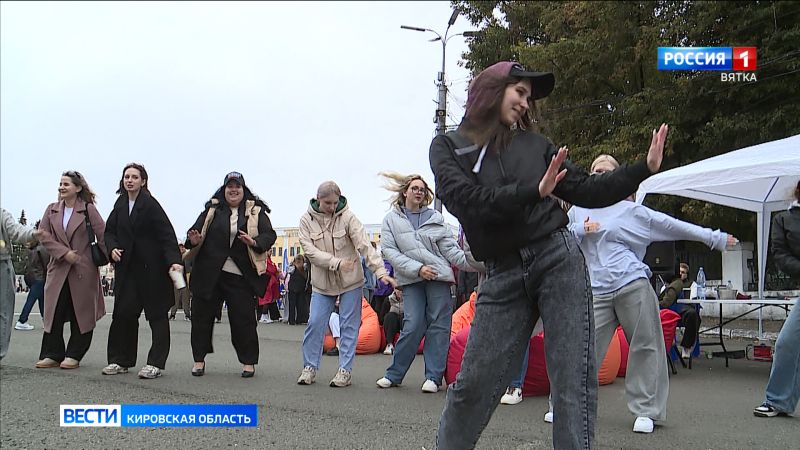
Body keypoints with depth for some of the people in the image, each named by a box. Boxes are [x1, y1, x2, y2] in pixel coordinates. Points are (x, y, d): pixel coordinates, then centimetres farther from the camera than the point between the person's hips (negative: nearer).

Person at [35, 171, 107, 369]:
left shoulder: (89, 209, -2)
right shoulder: (51, 210, 10)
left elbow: (102, 235, -3)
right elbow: (44, 235, 2)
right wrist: (64, 253, -10)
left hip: (84, 270, -3)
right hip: (58, 269, 3)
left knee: (81, 313, 2)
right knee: (54, 313, 2)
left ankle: (74, 355, 11)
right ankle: (52, 354, 11)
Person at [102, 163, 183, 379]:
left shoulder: (151, 205, -9)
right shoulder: (120, 204, 9)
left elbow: (167, 234, -16)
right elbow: (109, 230, 14)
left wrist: (174, 261, -27)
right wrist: (112, 248, -7)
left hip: (152, 269, -5)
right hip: (127, 268, 6)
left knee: (157, 314, 0)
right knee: (123, 313, 4)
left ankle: (155, 364, 4)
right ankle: (120, 360, 16)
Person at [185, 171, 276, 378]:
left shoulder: (256, 211, 4)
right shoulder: (212, 209, 9)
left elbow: (270, 235, -1)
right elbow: (195, 230, 10)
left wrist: (255, 242, -20)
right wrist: (194, 240, -13)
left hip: (241, 276, -2)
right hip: (209, 274, 2)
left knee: (244, 318, 1)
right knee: (202, 315, 7)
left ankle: (248, 362, 14)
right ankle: (199, 359, 20)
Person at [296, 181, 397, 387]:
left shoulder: (347, 217, -11)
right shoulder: (307, 220, -5)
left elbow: (365, 245, -19)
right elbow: (310, 251, -13)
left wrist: (380, 271, -30)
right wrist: (336, 262, -25)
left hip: (350, 280, -1)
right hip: (322, 282, 2)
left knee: (349, 325, 2)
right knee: (315, 323, 1)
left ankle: (345, 370, 12)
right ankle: (309, 367, 16)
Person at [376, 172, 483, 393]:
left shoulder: (435, 218, 11)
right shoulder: (391, 219, 8)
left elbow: (452, 250, 6)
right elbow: (389, 251, -3)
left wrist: (476, 263, -8)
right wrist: (417, 268, -12)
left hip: (438, 276, 2)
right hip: (411, 280, -2)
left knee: (439, 325, -1)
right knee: (413, 326, -10)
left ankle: (433, 376, 7)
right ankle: (394, 374, 5)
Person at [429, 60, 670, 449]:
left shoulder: (534, 144, 13)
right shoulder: (448, 147, 7)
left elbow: (588, 192, 14)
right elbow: (462, 199, -11)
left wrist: (645, 168, 6)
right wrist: (533, 191, -18)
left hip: (558, 257, 2)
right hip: (503, 274, -1)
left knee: (574, 380, -3)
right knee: (473, 383, 1)